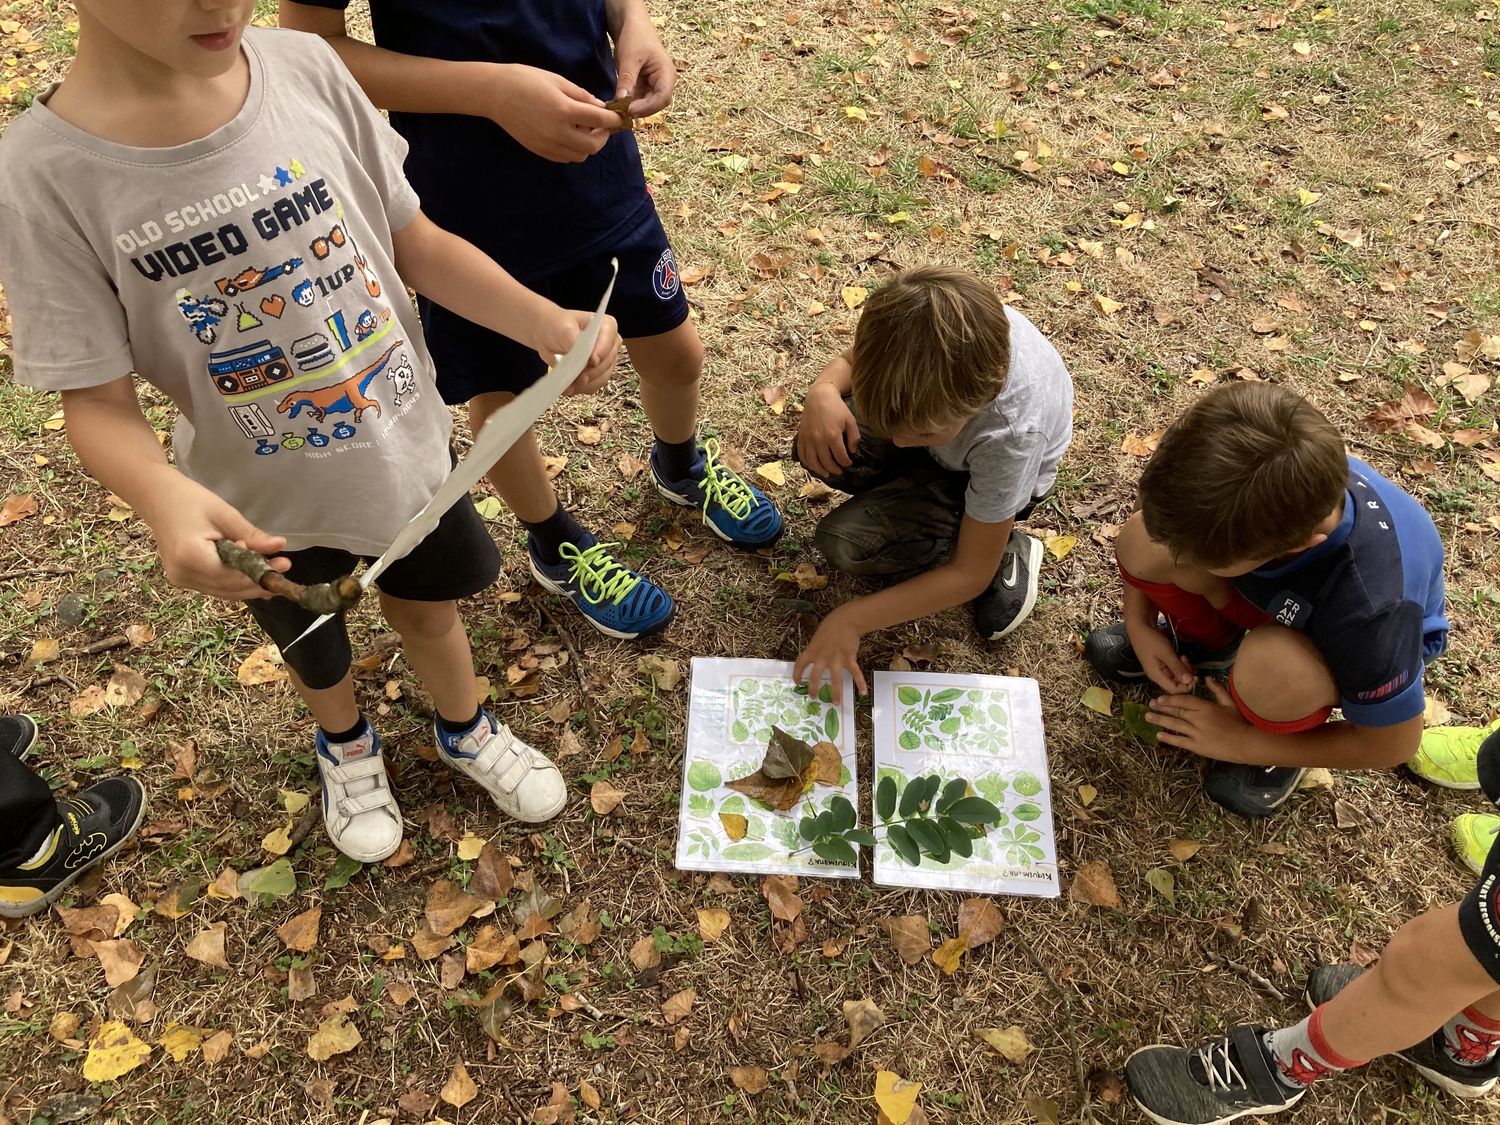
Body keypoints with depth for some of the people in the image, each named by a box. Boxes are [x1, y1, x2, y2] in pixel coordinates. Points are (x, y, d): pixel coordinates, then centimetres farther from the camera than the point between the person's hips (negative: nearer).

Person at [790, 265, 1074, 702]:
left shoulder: (1012, 434, -43)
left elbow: (970, 574, -30)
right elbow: (852, 359, -9)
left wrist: (850, 619, -34)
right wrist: (823, 392, -34)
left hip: (984, 478, -4)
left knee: (844, 542, -20)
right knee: (819, 447, -22)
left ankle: (1008, 553, -2)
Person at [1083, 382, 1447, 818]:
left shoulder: (1372, 605, -43)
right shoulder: (1231, 480, -34)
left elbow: (1393, 743, -23)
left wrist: (1244, 742, -18)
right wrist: (1139, 624, -13)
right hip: (1288, 594, 4)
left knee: (1271, 667, -39)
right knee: (1141, 541, -23)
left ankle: (1283, 742, 0)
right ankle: (1205, 643, 11)